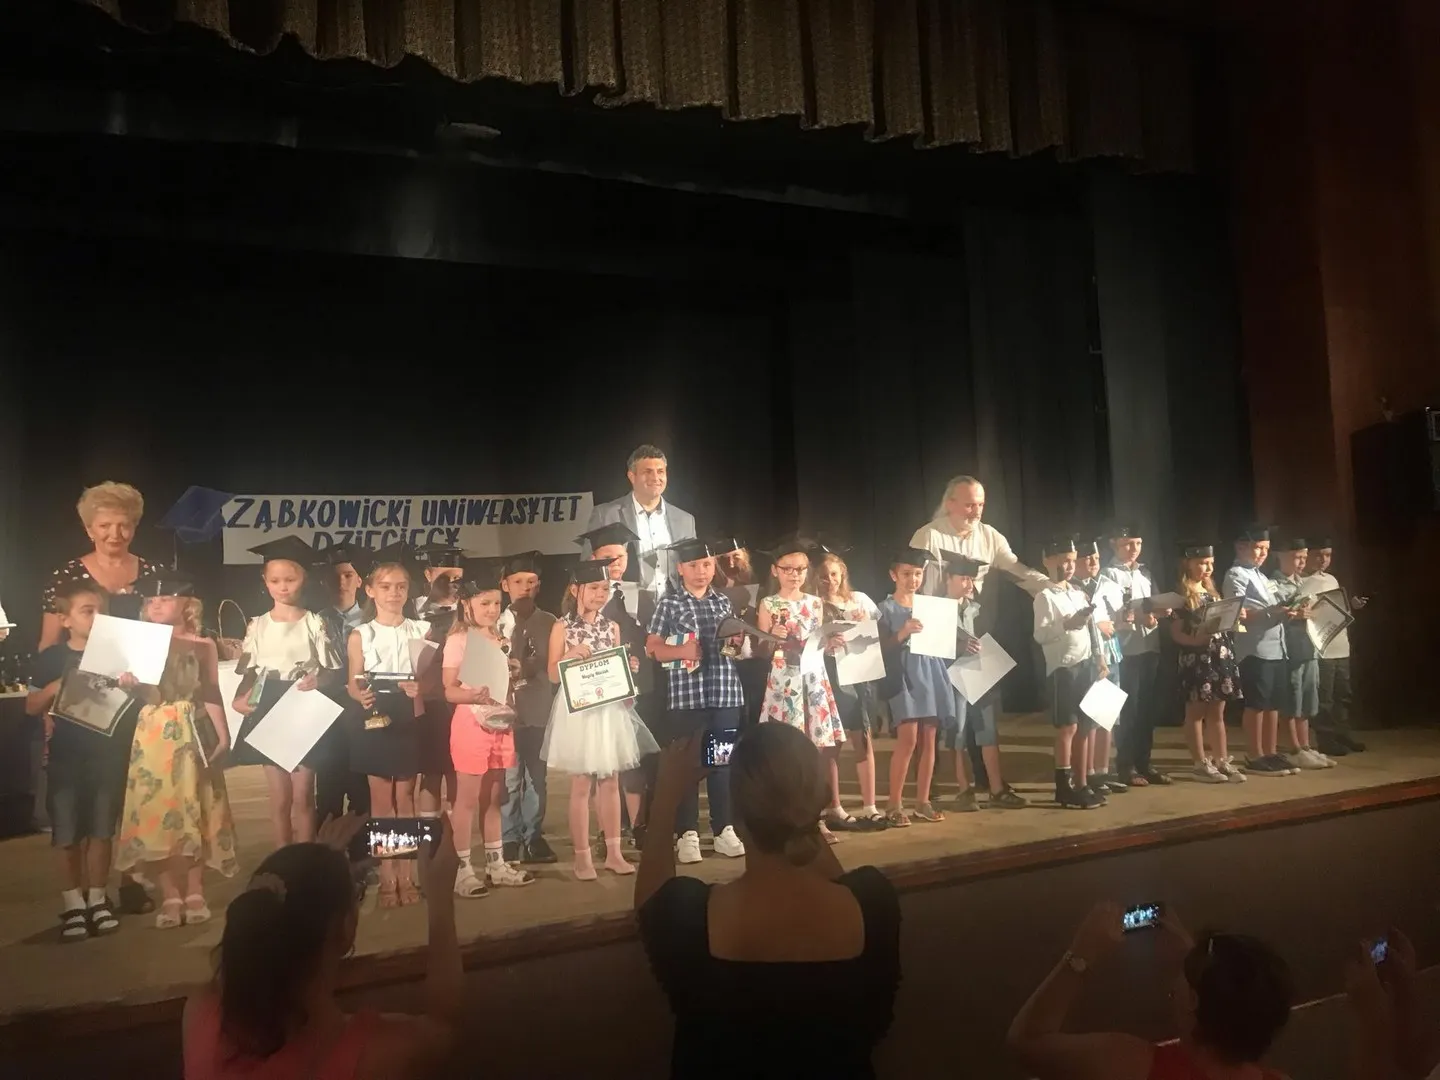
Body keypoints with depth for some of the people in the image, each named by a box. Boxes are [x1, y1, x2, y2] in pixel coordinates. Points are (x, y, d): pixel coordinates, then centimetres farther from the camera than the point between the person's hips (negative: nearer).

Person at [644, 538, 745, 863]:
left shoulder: (724, 601, 14)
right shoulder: (668, 602, 2)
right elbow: (652, 648, -1)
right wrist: (682, 651, -16)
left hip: (725, 693, 4)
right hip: (685, 695, -3)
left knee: (724, 763, 8)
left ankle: (724, 830, 19)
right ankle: (687, 834, 10)